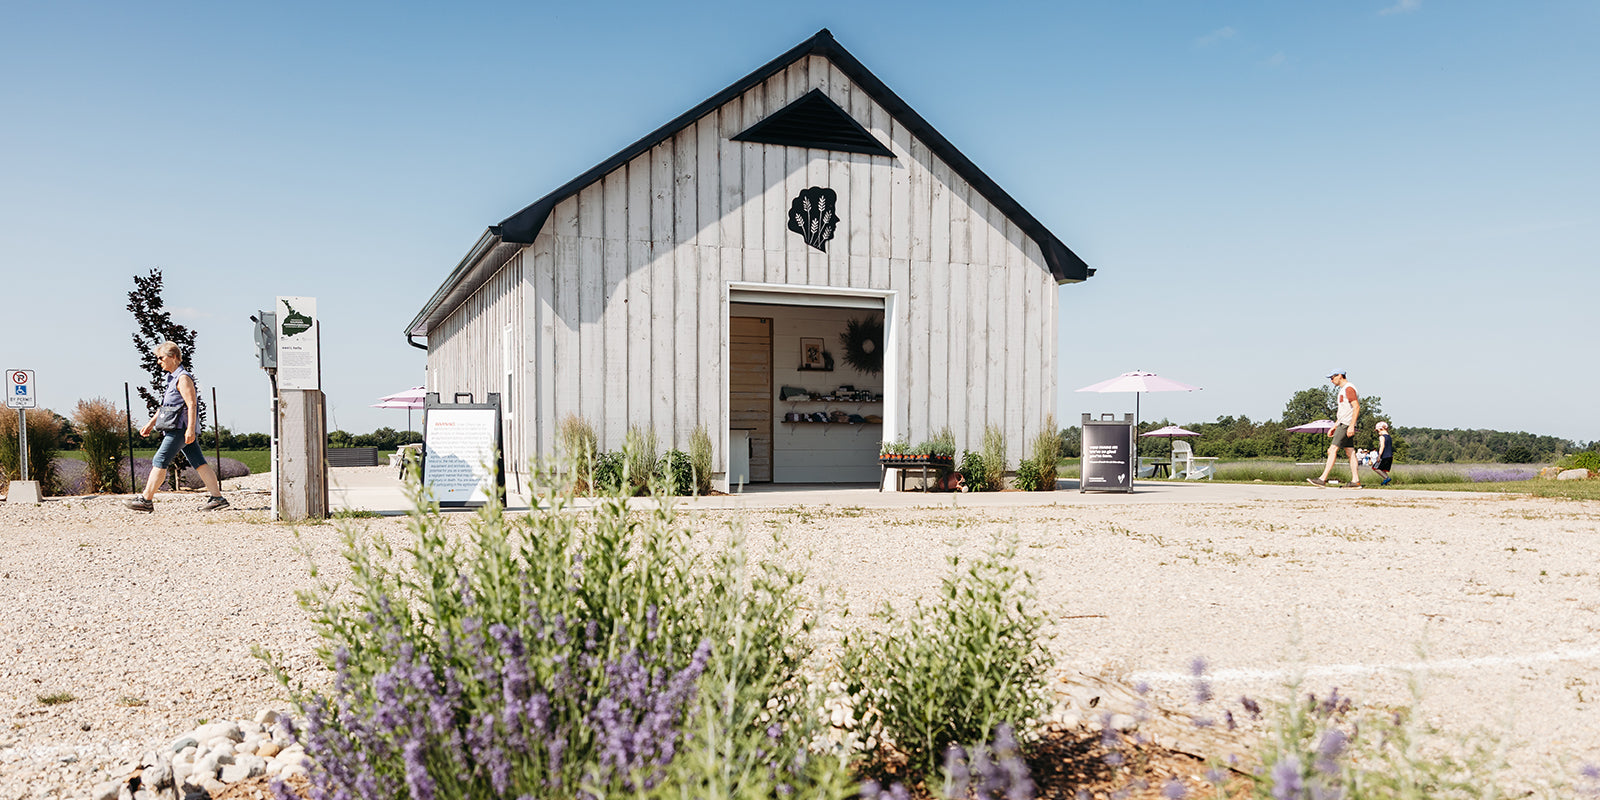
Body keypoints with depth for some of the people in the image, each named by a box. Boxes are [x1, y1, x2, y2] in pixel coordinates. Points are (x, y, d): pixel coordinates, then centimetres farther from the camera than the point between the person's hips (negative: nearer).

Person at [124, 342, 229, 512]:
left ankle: (146, 500, -1)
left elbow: (191, 405, -18)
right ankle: (217, 498, 1)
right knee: (199, 462, 4)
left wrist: (190, 429, -24)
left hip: (180, 428, -10)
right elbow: (166, 405, 27)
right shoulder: (173, 377, 19)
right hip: (179, 429, 10)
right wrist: (151, 423, 27)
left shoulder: (183, 378, -11)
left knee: (160, 461, -6)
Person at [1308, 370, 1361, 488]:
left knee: (1333, 450, -14)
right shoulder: (1342, 390, 21)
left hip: (1346, 425, -11)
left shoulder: (1349, 388, -11)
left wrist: (1351, 426, -26)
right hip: (1342, 424, 11)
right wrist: (1334, 428, 24)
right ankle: (1355, 481, 6)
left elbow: (1356, 407, -19)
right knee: (1350, 451, 7)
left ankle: (1323, 479, -18)